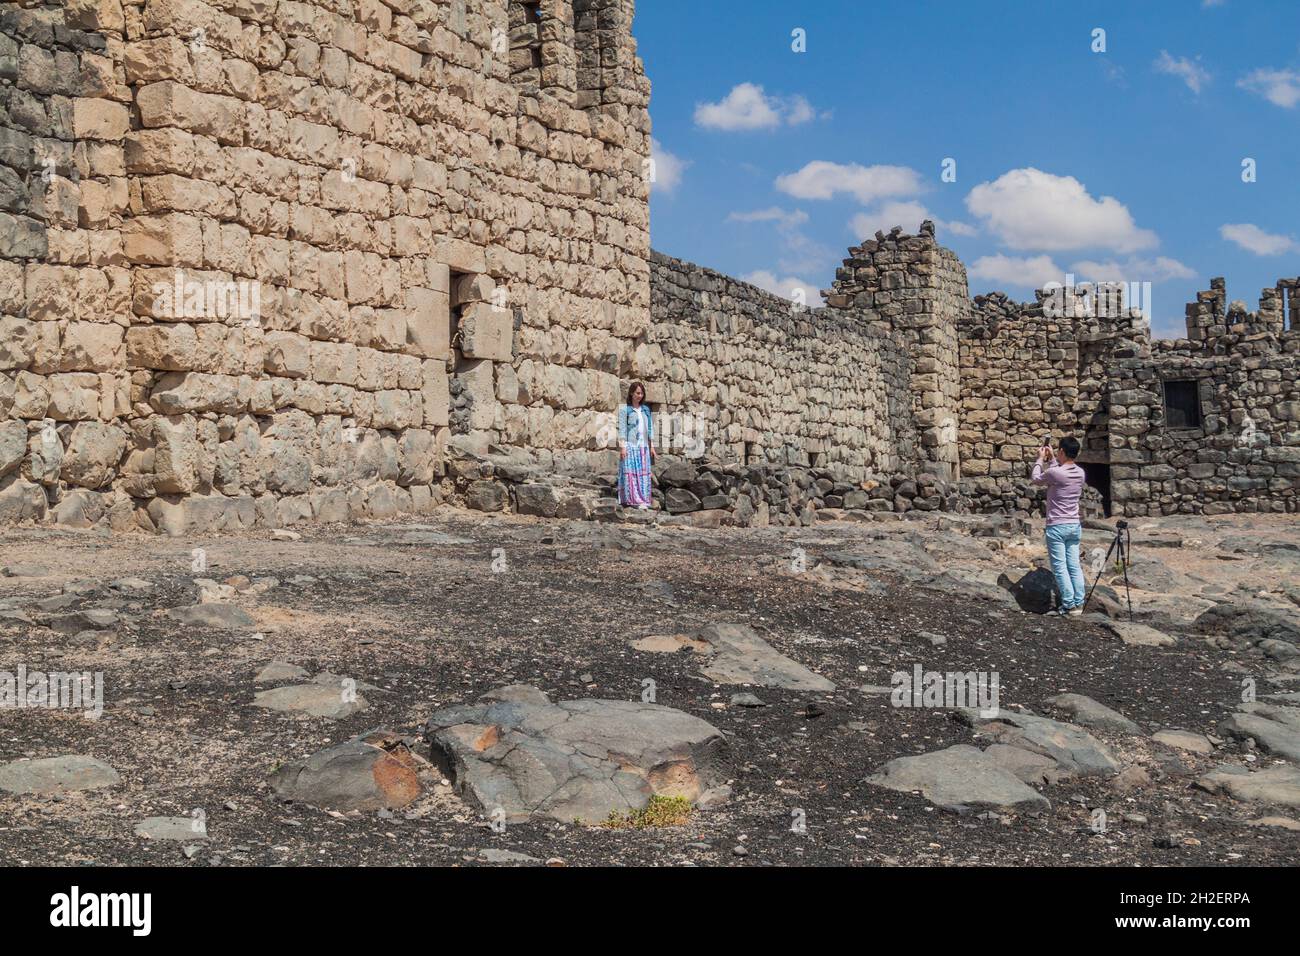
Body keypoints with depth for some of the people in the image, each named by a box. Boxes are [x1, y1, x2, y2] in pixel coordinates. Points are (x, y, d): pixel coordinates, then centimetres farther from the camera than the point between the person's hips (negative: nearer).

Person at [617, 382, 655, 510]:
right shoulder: (624, 409, 0)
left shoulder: (646, 409, 14)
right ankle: (635, 500, -12)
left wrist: (652, 446, 11)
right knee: (630, 473, -8)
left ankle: (643, 500, 4)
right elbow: (622, 428, -5)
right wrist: (622, 446, -12)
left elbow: (650, 428, 15)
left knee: (643, 474, 2)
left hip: (643, 446, 5)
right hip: (630, 445, -5)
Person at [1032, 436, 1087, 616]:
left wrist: (1041, 459, 16)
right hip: (1075, 526, 6)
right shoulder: (1080, 473, 2)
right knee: (1074, 566, 9)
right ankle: (1079, 603, 9)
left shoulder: (1054, 473, -17)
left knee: (1060, 567, -1)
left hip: (1057, 527, -6)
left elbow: (1036, 479, 3)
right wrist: (1052, 459, 29)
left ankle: (1069, 605, -2)